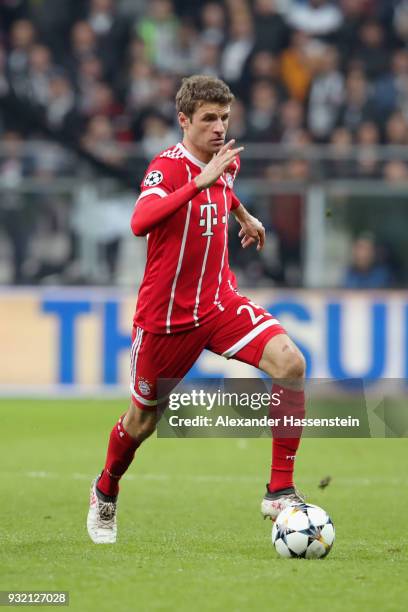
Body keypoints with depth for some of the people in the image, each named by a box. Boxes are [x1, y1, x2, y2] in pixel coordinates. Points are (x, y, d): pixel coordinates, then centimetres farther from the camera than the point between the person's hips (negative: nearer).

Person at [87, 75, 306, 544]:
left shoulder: (226, 161, 3)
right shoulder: (167, 166, -19)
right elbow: (140, 223, -41)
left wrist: (243, 215, 33)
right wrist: (201, 181, -43)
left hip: (219, 303, 5)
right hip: (164, 316, -5)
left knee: (290, 363, -21)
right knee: (143, 420, 11)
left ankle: (280, 492, -16)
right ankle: (106, 492, 44)